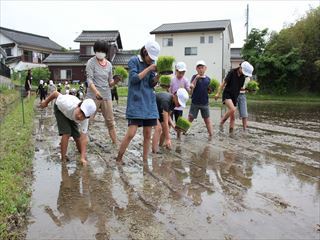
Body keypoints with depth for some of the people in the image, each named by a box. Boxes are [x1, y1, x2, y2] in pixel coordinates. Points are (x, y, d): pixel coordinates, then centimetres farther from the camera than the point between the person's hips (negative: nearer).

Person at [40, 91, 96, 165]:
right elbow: (55, 93, -30)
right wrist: (45, 102, -10)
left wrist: (83, 157, -40)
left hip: (70, 116, 2)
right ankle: (63, 158, -5)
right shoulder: (68, 105, -47)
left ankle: (81, 154, 29)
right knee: (66, 133, -20)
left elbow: (83, 138, -34)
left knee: (77, 136, 0)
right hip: (60, 109, -2)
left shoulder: (85, 120, -36)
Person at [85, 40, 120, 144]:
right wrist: (96, 91, -29)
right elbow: (89, 79, -12)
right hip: (93, 96, -4)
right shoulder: (91, 62, -2)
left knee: (110, 122, 7)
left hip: (107, 96, 4)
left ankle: (115, 143, 15)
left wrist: (116, 81, -9)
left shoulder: (109, 64, 11)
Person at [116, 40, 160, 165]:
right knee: (131, 133, -11)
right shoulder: (134, 60, -1)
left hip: (149, 102, 5)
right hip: (136, 102, -5)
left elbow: (152, 84, 6)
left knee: (148, 134, 3)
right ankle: (118, 159, 6)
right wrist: (149, 68, -13)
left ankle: (145, 160, 14)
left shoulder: (151, 64, 12)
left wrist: (158, 75, -12)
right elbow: (134, 78, -12)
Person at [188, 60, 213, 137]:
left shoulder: (207, 79, 3)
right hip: (195, 102, -2)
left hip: (205, 103, 2)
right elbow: (191, 87, -18)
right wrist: (196, 78, -26)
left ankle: (211, 135, 14)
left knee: (207, 119, 9)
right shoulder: (194, 77, -4)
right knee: (190, 119, 6)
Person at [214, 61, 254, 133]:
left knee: (232, 116, 5)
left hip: (235, 96, 6)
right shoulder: (232, 72, -8)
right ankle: (222, 122, -10)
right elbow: (224, 82, -9)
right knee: (232, 109, -29)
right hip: (227, 94, -6)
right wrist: (218, 93, -11)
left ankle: (231, 132, 13)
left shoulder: (243, 77, 7)